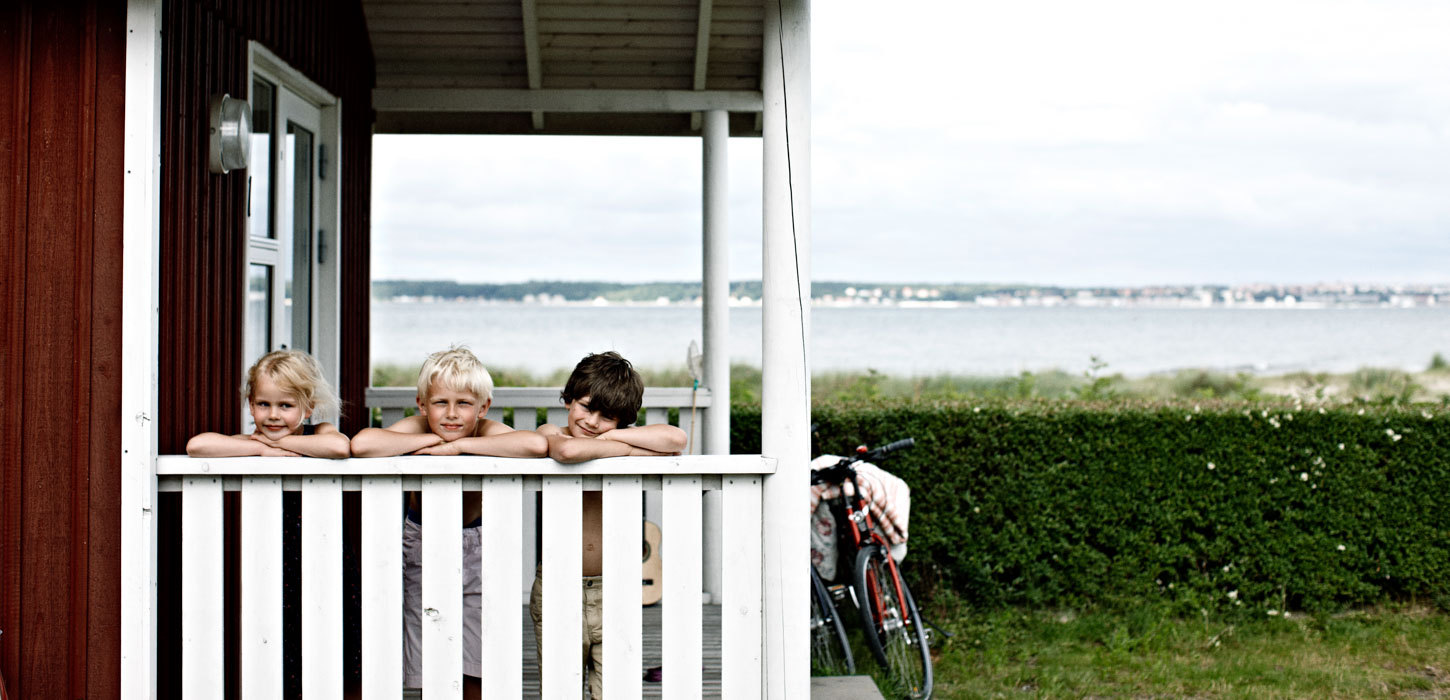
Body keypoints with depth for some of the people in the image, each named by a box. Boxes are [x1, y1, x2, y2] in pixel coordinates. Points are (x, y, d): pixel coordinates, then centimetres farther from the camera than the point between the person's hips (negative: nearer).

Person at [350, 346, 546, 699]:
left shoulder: (487, 433, -18)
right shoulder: (416, 428, -18)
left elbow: (537, 445, -41)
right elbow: (361, 444, -38)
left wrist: (459, 446, -35)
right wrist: (432, 440, -28)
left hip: (474, 548, 0)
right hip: (421, 550, 0)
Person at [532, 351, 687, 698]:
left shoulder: (622, 442, 2)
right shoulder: (550, 433, -4)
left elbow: (675, 439, -17)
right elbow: (567, 450, -30)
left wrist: (610, 436, -15)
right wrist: (631, 450, -18)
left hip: (612, 591, 2)